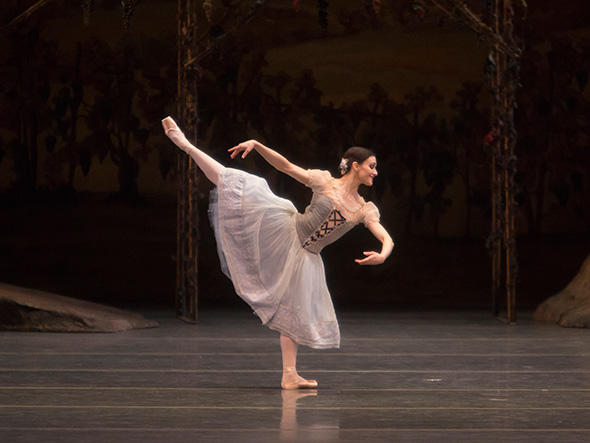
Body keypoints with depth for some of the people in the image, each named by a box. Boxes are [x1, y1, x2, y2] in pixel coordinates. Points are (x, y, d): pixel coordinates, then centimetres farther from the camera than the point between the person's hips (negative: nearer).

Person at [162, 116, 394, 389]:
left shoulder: (365, 210, 5)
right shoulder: (325, 181, -3)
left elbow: (386, 238, -4)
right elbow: (285, 166, -4)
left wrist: (383, 254, -27)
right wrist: (257, 145, -17)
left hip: (304, 258, 3)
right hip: (284, 230, -3)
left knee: (296, 313, 4)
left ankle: (289, 376, 7)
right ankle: (185, 145, 0)